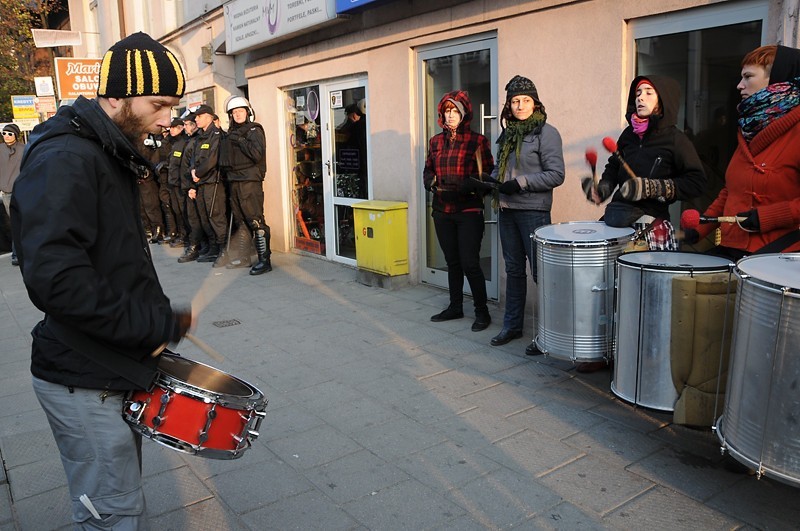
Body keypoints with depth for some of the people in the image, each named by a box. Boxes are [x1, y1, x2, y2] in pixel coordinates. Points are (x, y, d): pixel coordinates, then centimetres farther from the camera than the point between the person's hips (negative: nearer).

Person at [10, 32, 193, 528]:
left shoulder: (112, 156, 13)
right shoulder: (63, 160, -20)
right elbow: (56, 279, -31)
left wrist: (156, 319, 6)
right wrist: (163, 324, -23)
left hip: (115, 368, 9)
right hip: (84, 382, -9)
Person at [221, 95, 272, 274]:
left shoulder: (254, 130, -3)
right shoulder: (232, 133, 18)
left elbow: (257, 154, -17)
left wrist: (240, 140, -13)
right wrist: (227, 172, 9)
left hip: (250, 181, -8)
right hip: (234, 181, 8)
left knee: (256, 221, -11)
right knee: (241, 221, 13)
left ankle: (264, 259, -8)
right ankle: (244, 257, 22)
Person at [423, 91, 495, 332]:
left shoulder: (477, 141, -4)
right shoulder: (435, 141, 11)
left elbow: (488, 175, -6)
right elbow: (427, 170, 18)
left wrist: (467, 185, -22)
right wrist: (431, 181, -4)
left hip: (469, 212, -5)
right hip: (442, 211, 5)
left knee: (470, 263, -6)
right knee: (452, 262, 14)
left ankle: (482, 312, 9)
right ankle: (455, 307, 27)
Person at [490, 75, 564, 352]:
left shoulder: (546, 133, -7)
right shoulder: (508, 133, 14)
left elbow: (556, 175, -13)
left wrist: (520, 183, -17)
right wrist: (491, 181, 4)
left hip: (533, 211, -7)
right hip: (507, 210, 7)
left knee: (540, 271, -4)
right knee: (514, 269, 14)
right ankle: (512, 325, 25)